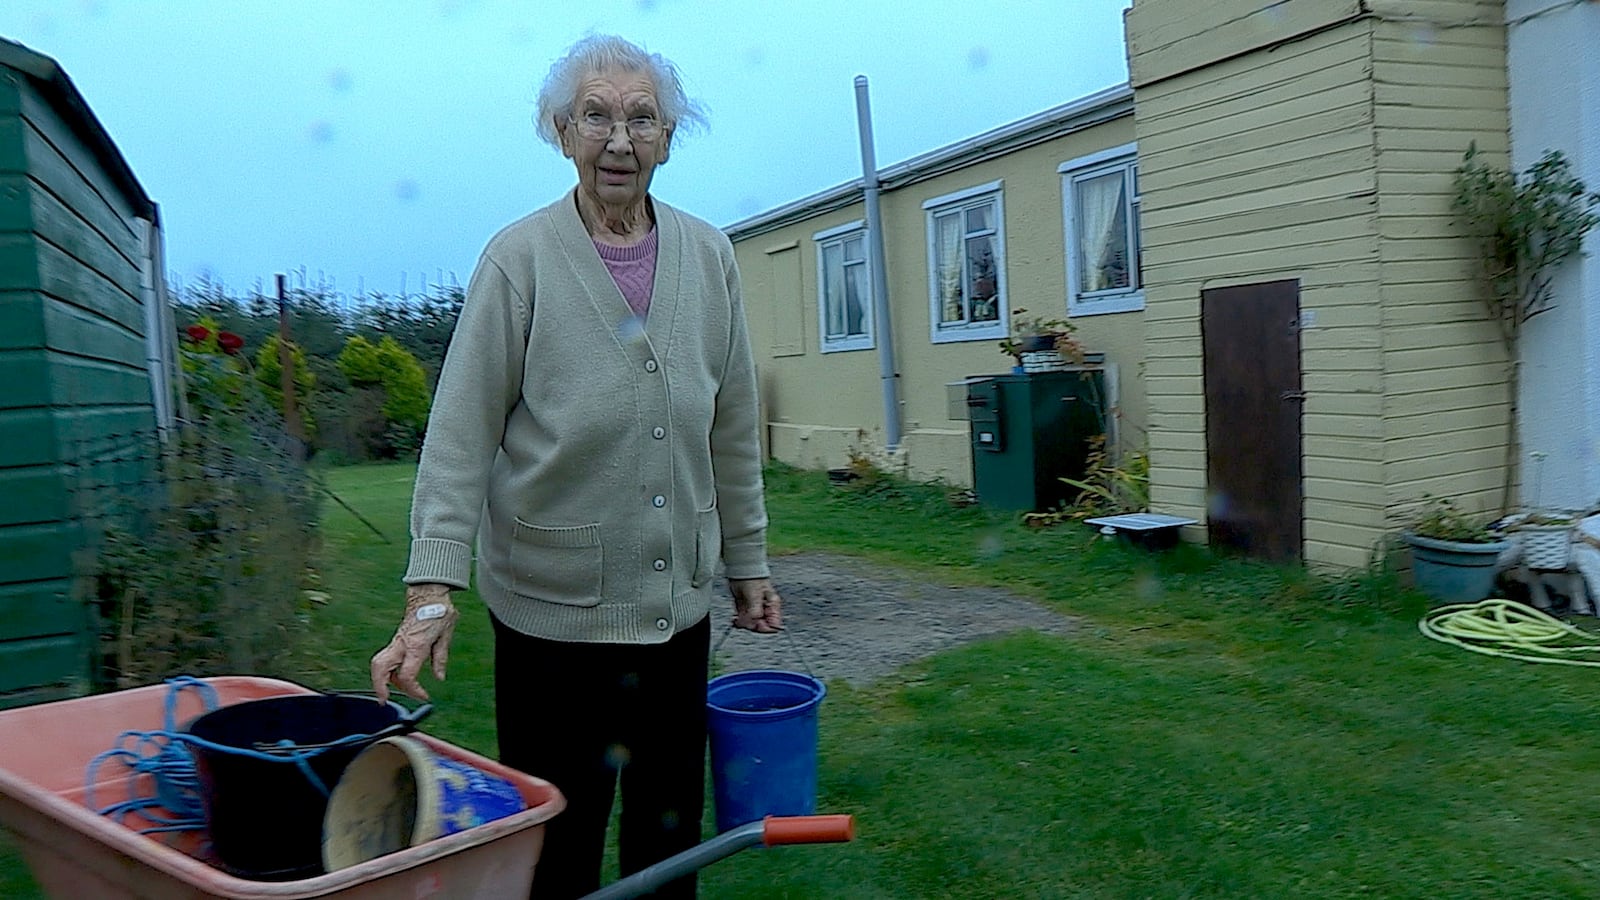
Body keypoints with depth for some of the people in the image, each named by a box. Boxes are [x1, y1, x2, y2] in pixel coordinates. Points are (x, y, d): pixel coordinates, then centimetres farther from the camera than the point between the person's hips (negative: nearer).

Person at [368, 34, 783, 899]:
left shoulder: (708, 256, 4)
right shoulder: (520, 258, -8)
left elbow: (733, 428, 9)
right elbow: (461, 430, -11)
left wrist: (748, 561, 12)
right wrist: (431, 591, -18)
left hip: (678, 601, 4)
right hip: (553, 606, -3)